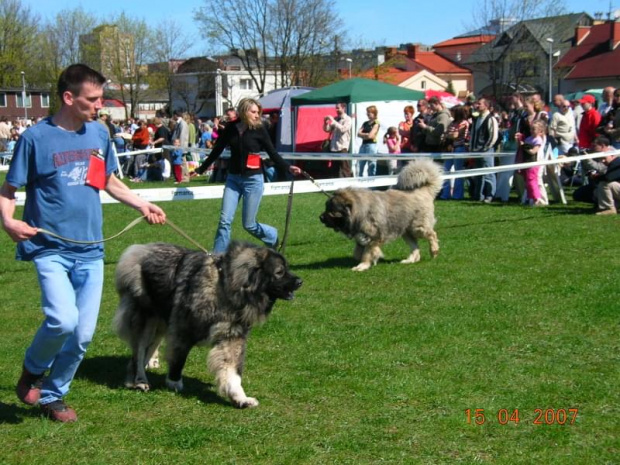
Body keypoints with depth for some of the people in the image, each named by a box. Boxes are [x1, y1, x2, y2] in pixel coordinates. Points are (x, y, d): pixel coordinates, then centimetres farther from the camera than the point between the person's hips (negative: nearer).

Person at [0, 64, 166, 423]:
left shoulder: (99, 134, 6)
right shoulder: (36, 137, -9)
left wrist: (142, 204, 8)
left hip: (90, 251, 5)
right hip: (50, 248, -5)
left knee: (84, 334, 4)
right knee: (63, 320, -23)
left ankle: (52, 395, 27)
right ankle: (33, 370, 8)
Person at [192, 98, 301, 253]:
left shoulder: (259, 130, -6)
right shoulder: (231, 128, 0)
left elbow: (272, 153, -3)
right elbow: (217, 151, 11)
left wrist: (288, 167, -18)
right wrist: (201, 169, 17)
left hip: (253, 180, -3)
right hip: (233, 178, 3)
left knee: (249, 225, 1)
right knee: (225, 220, -3)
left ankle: (272, 237, 30)